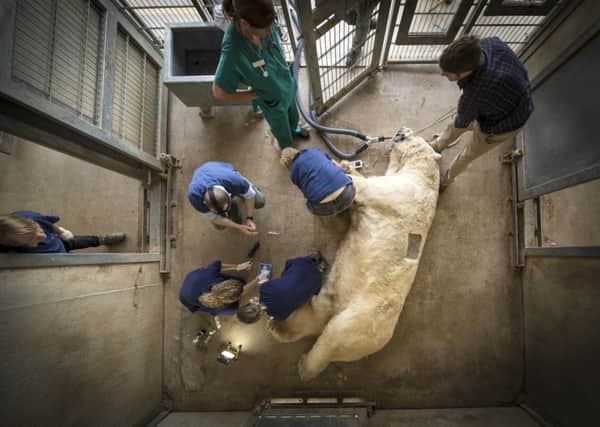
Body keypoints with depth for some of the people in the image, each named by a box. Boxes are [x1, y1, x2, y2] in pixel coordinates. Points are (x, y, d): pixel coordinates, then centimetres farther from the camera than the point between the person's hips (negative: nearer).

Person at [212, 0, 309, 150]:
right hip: (273, 101, -5)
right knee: (282, 131, 27)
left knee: (294, 116, 36)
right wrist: (257, 94, -18)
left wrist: (284, 67, -4)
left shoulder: (263, 21, -27)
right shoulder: (233, 51, -43)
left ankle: (294, 129, 72)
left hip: (288, 84, 5)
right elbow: (219, 92, -28)